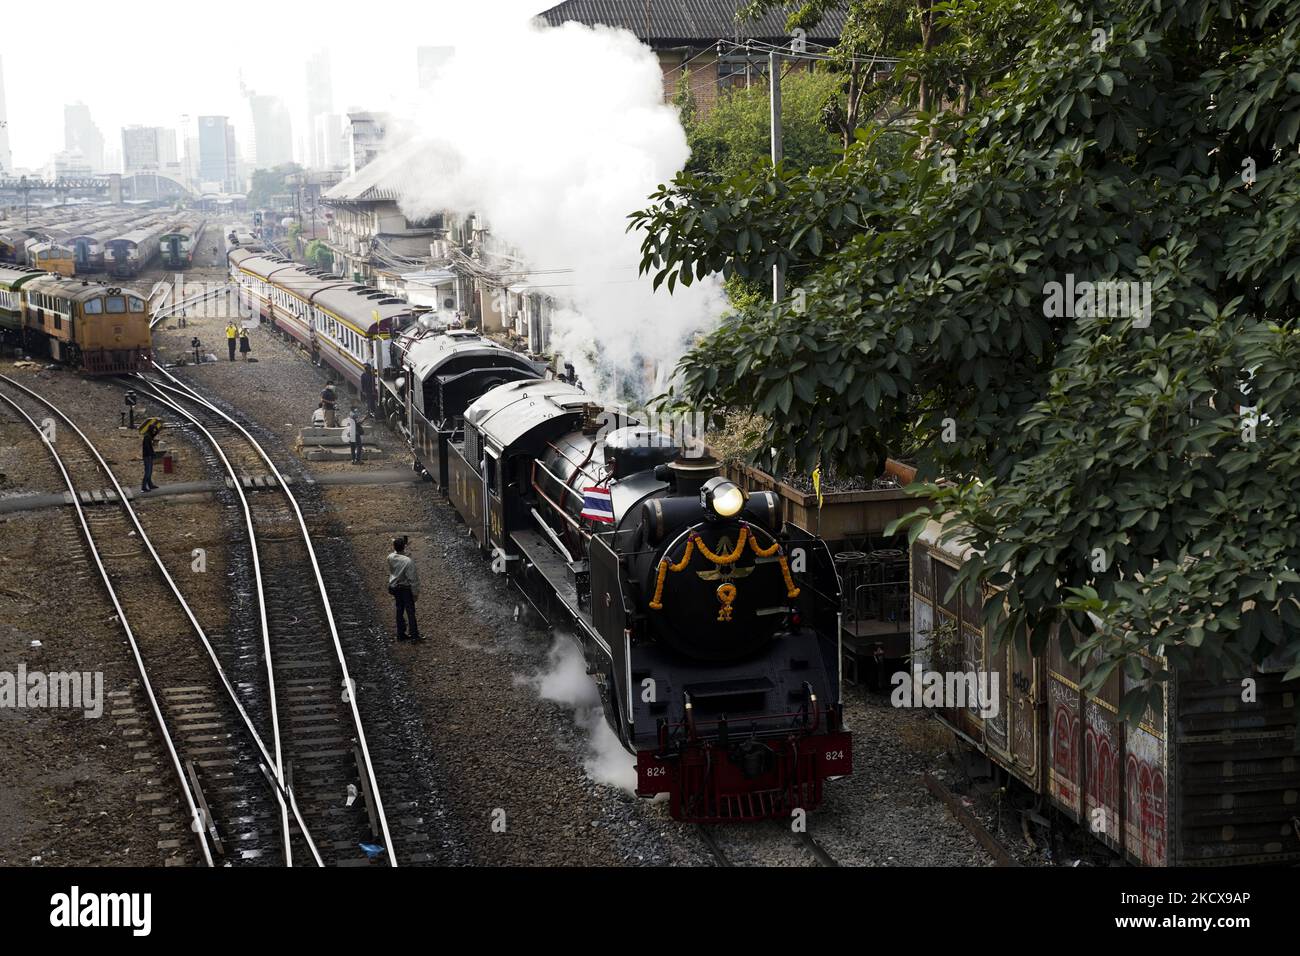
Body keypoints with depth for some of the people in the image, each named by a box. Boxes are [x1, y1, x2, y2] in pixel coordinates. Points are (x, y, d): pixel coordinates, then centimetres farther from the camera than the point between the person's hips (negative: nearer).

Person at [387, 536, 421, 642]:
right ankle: (414, 635, 5)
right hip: (406, 588, -6)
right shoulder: (408, 561, -26)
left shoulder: (390, 558, -10)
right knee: (410, 611, 3)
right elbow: (412, 579, -21)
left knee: (399, 610, 16)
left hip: (394, 587, 6)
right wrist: (415, 592, -10)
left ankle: (400, 634, 22)